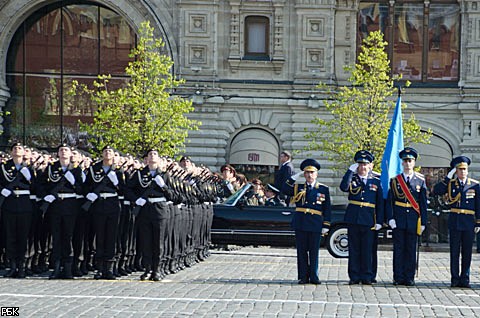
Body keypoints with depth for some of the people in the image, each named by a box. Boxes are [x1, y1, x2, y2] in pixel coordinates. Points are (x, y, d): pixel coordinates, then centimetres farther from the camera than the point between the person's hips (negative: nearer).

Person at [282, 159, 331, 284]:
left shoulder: (324, 189, 6)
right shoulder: (298, 188, 10)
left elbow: (327, 209, 5)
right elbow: (284, 190, -6)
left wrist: (326, 226, 0)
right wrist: (293, 178, -10)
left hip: (315, 225, -1)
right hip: (300, 224, 1)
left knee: (314, 252, 3)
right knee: (302, 252, 3)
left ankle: (314, 277, 10)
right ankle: (303, 277, 8)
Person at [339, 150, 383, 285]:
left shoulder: (376, 181, 8)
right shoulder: (352, 179, 7)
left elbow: (380, 204, 7)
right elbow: (343, 187, -16)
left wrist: (379, 222, 1)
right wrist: (351, 170, -14)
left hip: (369, 220, 0)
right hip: (353, 219, 0)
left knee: (367, 249, 2)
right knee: (354, 249, 3)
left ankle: (367, 277, 8)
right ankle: (354, 276, 9)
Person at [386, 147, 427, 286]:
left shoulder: (420, 181, 6)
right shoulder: (395, 180, 5)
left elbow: (424, 203, 6)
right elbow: (389, 201, 3)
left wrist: (423, 222, 0)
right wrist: (390, 218, -8)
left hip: (413, 219, 0)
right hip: (398, 220, 0)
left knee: (411, 249, 3)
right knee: (399, 249, 1)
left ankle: (409, 278, 8)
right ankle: (398, 278, 5)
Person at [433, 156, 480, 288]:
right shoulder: (450, 184, 6)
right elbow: (436, 190, -8)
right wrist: (448, 178, -9)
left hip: (469, 222, 0)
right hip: (454, 221, 0)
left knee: (467, 252, 4)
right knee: (454, 251, 2)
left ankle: (465, 279, 10)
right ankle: (455, 279, 7)